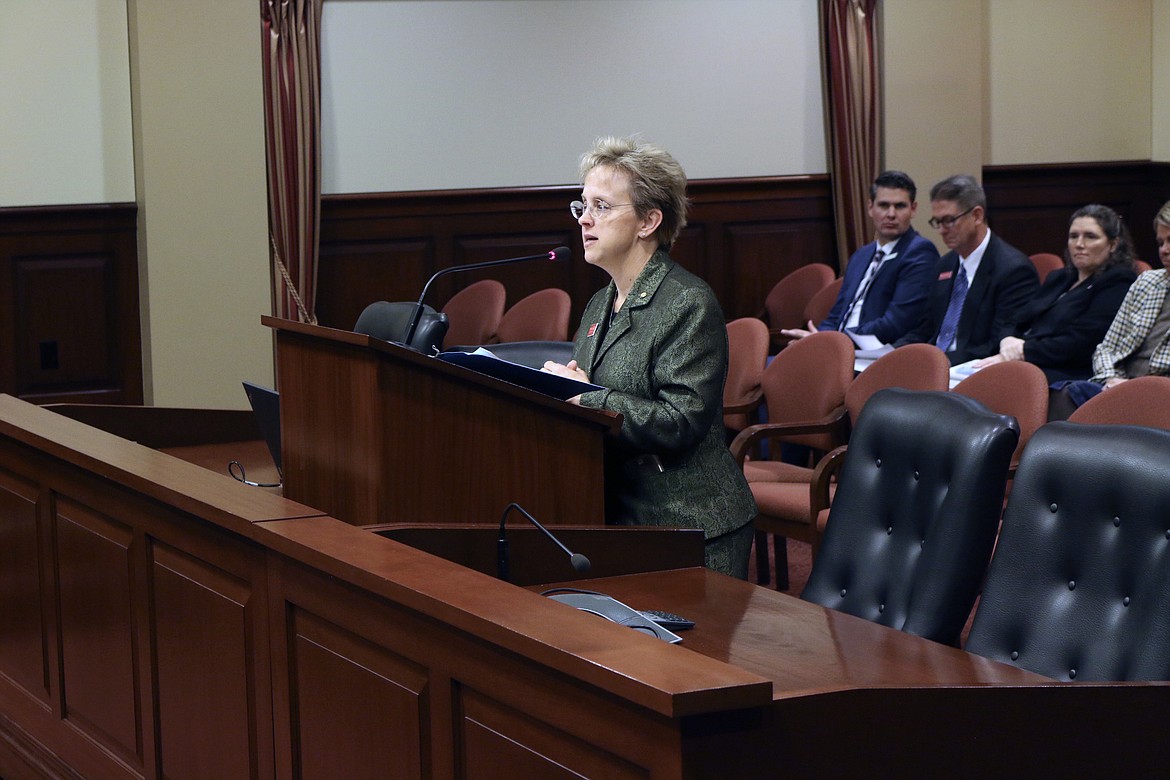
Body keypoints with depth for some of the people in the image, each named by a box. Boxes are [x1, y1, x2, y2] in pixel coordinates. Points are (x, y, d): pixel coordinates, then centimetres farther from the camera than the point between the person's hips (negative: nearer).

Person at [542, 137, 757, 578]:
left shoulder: (689, 304, -13)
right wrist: (560, 386, -6)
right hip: (618, 519, 8)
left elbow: (682, 422, -22)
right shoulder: (601, 304, 14)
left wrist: (589, 397, -21)